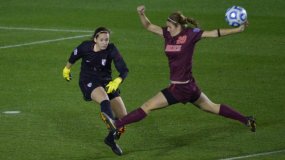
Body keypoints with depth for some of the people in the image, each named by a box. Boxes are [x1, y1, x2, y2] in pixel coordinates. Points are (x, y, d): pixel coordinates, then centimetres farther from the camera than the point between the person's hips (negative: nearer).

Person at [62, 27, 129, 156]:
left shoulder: (111, 50, -17)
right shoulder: (86, 47, -16)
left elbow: (124, 70, -20)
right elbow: (74, 56, 7)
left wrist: (117, 81, -41)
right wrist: (67, 69, 24)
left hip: (106, 82, 3)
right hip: (88, 81, -3)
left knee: (123, 116, -3)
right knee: (105, 99, -37)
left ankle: (110, 138, 26)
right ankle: (111, 140, -43)